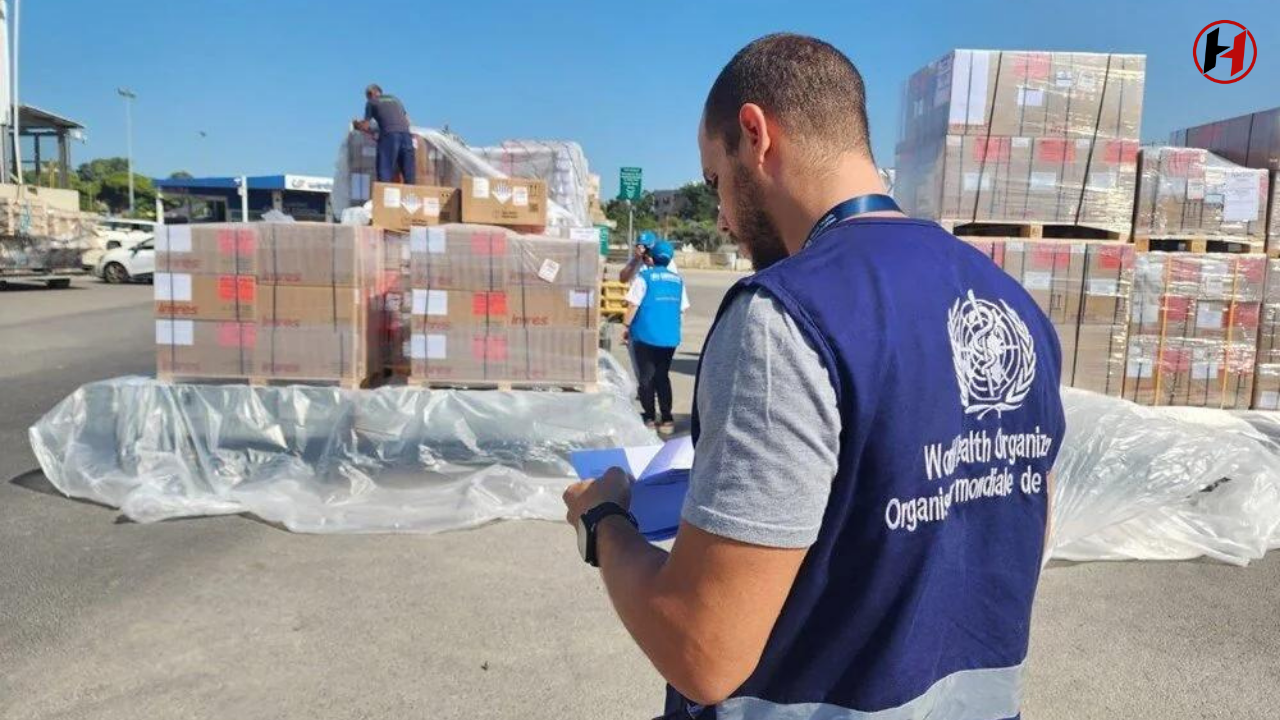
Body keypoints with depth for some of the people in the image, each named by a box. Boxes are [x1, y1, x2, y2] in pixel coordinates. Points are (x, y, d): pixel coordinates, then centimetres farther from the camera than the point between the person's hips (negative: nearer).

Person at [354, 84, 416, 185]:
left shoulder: (371, 102, 15)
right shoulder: (395, 99, 28)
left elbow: (365, 126, 12)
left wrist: (357, 124, 31)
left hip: (389, 135, -4)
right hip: (406, 134, 4)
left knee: (385, 175, -5)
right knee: (409, 177, 3)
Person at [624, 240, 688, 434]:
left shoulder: (644, 276, -7)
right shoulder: (678, 280, 7)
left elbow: (633, 305, -11)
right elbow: (682, 309, 10)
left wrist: (626, 326, 0)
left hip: (646, 335, -4)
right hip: (670, 337, 4)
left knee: (646, 377, 7)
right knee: (663, 376, 13)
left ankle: (650, 418, 10)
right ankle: (666, 419, 10)